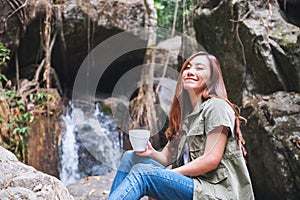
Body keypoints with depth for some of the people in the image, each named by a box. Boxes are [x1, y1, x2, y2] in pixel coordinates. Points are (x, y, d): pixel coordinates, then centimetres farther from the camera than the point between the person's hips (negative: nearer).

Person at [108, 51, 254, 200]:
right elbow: (168, 158, 12)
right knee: (130, 157, -1)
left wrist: (168, 174, -11)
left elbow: (211, 160, -16)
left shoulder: (217, 106, -8)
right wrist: (151, 153, -10)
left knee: (142, 172, -23)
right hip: (195, 182, 8)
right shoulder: (184, 112, 17)